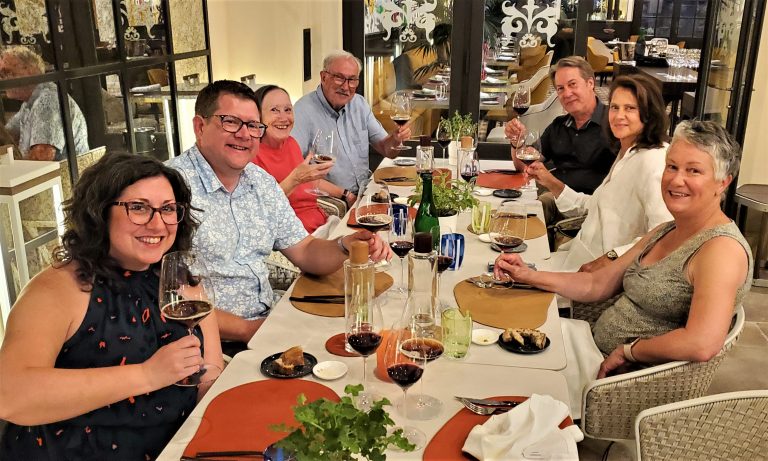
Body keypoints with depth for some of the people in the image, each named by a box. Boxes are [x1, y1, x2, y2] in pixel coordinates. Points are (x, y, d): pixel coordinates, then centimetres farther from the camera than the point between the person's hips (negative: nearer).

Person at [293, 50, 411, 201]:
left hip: (367, 192, 7)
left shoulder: (359, 104, 12)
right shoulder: (303, 111, -12)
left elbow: (387, 150, 15)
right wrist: (343, 194, -18)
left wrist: (395, 139, -9)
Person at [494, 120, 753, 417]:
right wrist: (528, 276, 0)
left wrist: (627, 351, -19)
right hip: (601, 344, 8)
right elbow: (596, 285, 10)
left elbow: (701, 344, -33)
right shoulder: (663, 233, 8)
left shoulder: (722, 248, -21)